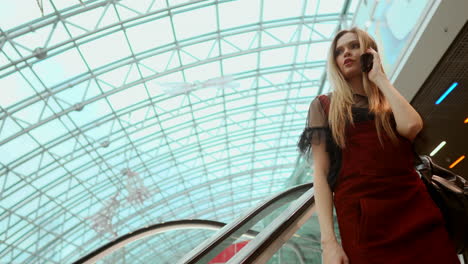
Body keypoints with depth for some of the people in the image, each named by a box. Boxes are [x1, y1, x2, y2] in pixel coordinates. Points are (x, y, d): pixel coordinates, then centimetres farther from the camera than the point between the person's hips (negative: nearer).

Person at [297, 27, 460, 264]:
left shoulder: (391, 102, 17)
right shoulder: (324, 105, 7)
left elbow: (410, 127, -9)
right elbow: (320, 173, -3)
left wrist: (379, 78, 3)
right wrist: (328, 240, -12)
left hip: (416, 210, 4)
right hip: (362, 219, -3)